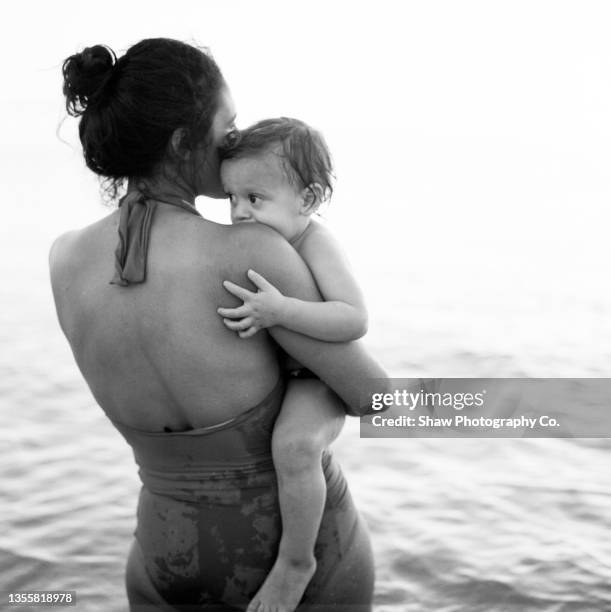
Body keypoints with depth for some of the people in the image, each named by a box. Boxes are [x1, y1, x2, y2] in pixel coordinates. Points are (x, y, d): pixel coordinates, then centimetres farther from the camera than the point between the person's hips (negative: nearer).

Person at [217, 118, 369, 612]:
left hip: (315, 379, -9)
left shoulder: (316, 242, -22)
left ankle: (296, 559, -18)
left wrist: (280, 311, -41)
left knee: (294, 447, -38)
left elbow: (355, 320, -34)